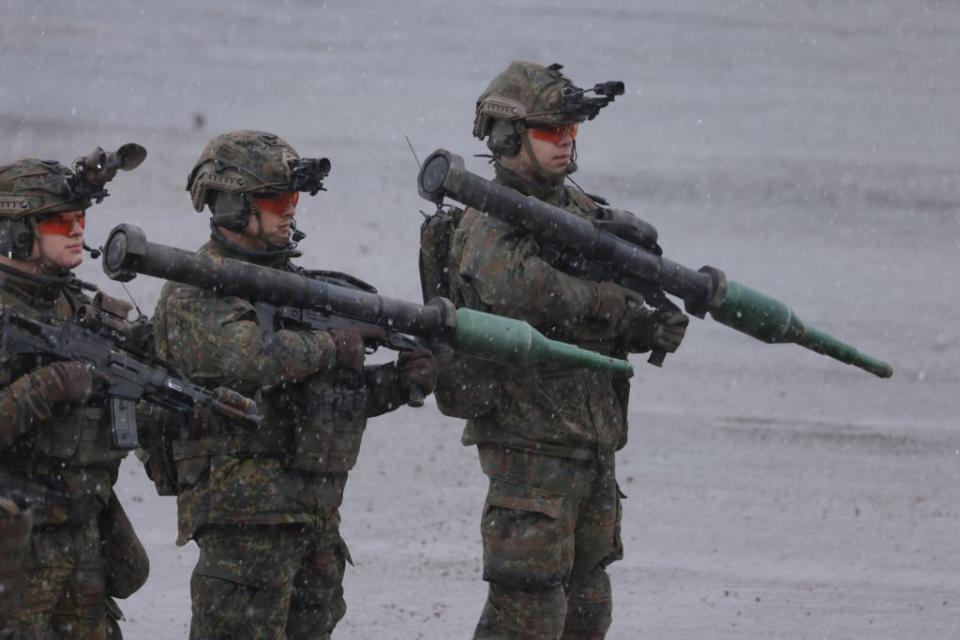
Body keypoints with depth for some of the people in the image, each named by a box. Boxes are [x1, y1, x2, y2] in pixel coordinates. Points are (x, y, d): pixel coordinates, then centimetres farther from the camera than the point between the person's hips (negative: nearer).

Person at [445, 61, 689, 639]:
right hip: (531, 442, -9)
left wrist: (649, 329, -10)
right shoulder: (489, 229, -13)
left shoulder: (583, 212, 13)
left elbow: (619, 316, 13)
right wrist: (608, 298, -19)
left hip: (594, 442, 9)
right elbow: (528, 291, -34)